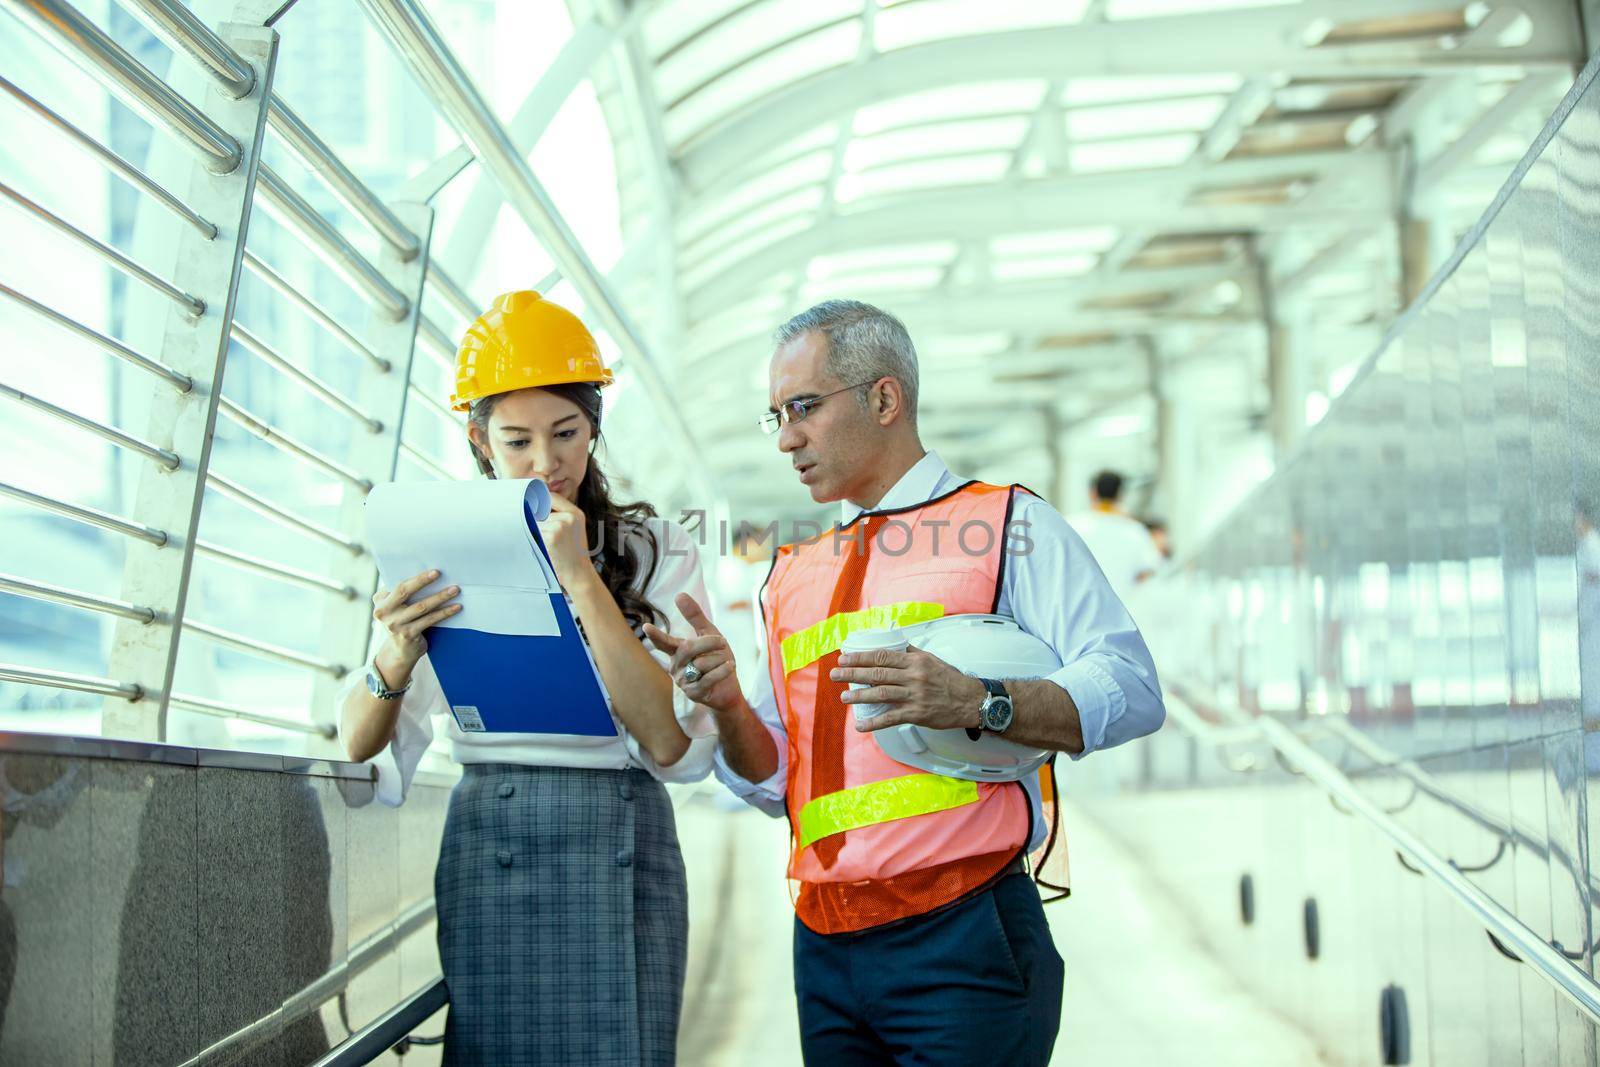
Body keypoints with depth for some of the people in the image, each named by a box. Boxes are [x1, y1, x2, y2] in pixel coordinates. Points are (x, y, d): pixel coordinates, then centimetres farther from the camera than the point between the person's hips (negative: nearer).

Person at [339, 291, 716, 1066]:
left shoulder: (655, 552, 1)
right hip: (482, 850, 2)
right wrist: (395, 662, -17)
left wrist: (581, 580, -16)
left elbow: (673, 745, -12)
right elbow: (358, 747, 4)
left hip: (614, 858, -1)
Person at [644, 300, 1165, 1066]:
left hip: (959, 941, -5)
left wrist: (975, 702, -22)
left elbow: (1131, 689, -8)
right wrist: (728, 707, -3)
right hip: (825, 952, 5)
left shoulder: (1007, 525, 3)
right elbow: (774, 780, 17)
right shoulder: (791, 573, 19)